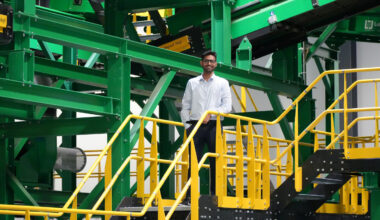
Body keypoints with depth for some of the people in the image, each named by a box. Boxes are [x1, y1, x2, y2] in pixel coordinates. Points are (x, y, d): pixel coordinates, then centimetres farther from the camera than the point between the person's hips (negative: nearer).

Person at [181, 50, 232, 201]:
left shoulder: (222, 83, 10)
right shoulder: (192, 83, 14)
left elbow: (227, 106, 1)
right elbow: (185, 106, 12)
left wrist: (211, 113, -13)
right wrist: (187, 126, 1)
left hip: (213, 126, -1)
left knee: (216, 162, -3)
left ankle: (215, 195, 0)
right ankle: (189, 195, -4)